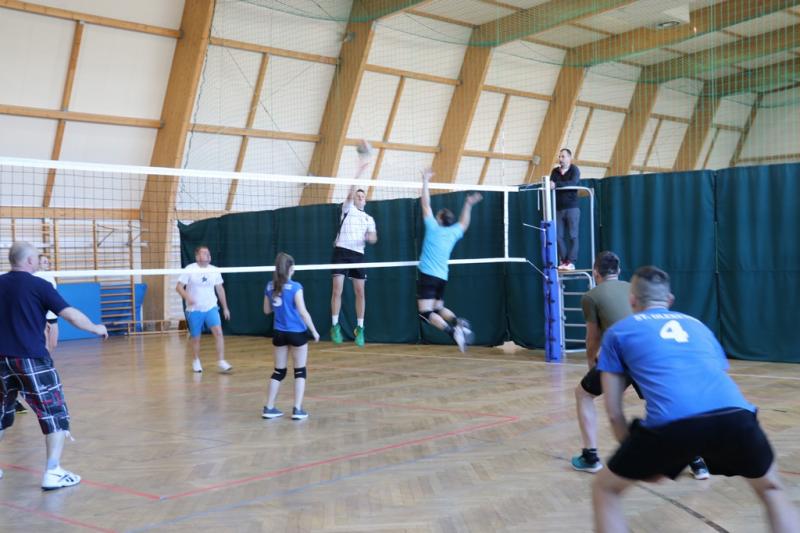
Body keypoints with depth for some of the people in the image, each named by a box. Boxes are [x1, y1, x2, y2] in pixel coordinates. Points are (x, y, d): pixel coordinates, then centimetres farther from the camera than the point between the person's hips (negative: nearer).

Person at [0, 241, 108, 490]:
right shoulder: (38, 285, -7)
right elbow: (71, 315, -9)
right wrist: (96, 328, 4)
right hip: (31, 359, -6)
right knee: (55, 414, 1)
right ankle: (53, 472, -6)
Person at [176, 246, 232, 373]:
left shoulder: (214, 271, 3)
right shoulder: (189, 270, -8)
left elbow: (220, 289, 13)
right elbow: (179, 287, -9)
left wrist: (225, 307, 14)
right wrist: (187, 297, -28)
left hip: (211, 308, 2)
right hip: (194, 310, -2)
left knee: (218, 332, -15)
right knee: (196, 338, 7)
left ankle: (221, 362, -12)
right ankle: (196, 361, 29)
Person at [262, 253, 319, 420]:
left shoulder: (270, 286, 2)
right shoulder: (295, 287, -14)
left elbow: (267, 310, 12)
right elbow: (303, 312, -15)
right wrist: (314, 331, -6)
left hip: (279, 333, 5)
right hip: (297, 333, -5)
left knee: (279, 371, 14)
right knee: (300, 371, 6)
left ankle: (269, 408, 13)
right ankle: (298, 409, 3)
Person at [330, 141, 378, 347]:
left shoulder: (369, 218, 18)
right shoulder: (347, 209, 8)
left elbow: (374, 238, 7)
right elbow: (352, 190, -9)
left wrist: (369, 237, -18)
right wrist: (361, 168, -17)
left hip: (358, 254, 3)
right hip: (341, 251, -3)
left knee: (360, 292, 0)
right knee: (337, 290, -8)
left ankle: (359, 328, 7)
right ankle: (335, 326, -1)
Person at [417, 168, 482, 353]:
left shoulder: (433, 228, -4)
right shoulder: (453, 233, 9)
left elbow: (425, 204, 0)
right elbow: (464, 224, 32)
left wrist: (425, 181, 6)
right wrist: (468, 205, 37)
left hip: (428, 275, -6)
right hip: (442, 277, 6)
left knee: (426, 312, -11)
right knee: (438, 308, 22)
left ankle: (453, 331, -30)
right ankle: (460, 323, -5)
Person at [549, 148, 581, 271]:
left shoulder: (574, 170, -2)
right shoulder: (555, 171, 12)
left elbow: (573, 182, -21)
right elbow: (551, 185, 2)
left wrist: (556, 184, -33)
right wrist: (549, 184, -23)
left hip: (572, 208, -4)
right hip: (558, 209, 4)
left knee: (573, 235, -4)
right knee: (559, 236, 0)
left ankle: (571, 262, -4)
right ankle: (563, 261, 5)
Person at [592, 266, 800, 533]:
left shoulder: (618, 331, 25)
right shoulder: (696, 324, 34)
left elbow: (614, 413, 21)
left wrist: (640, 460, 33)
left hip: (672, 422, -3)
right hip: (735, 414, 4)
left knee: (605, 489, 20)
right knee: (771, 489, 33)